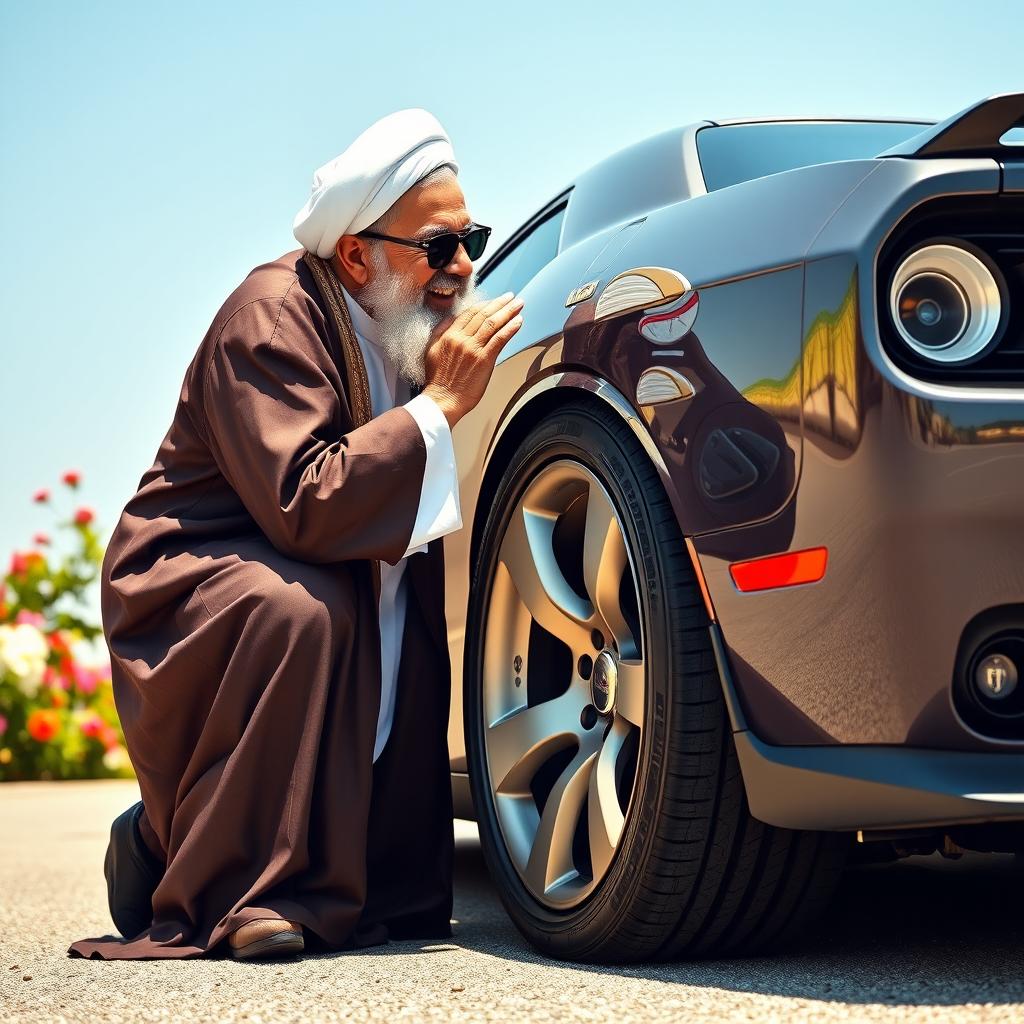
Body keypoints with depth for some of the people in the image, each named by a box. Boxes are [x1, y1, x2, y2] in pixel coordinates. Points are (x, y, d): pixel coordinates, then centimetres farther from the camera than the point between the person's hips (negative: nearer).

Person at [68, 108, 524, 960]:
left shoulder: (408, 328, 5)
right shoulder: (272, 314, -21)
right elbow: (304, 506, -33)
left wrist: (450, 387, -9)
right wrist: (440, 402, -29)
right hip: (188, 584, -9)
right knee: (298, 607, -35)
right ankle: (224, 893, -23)